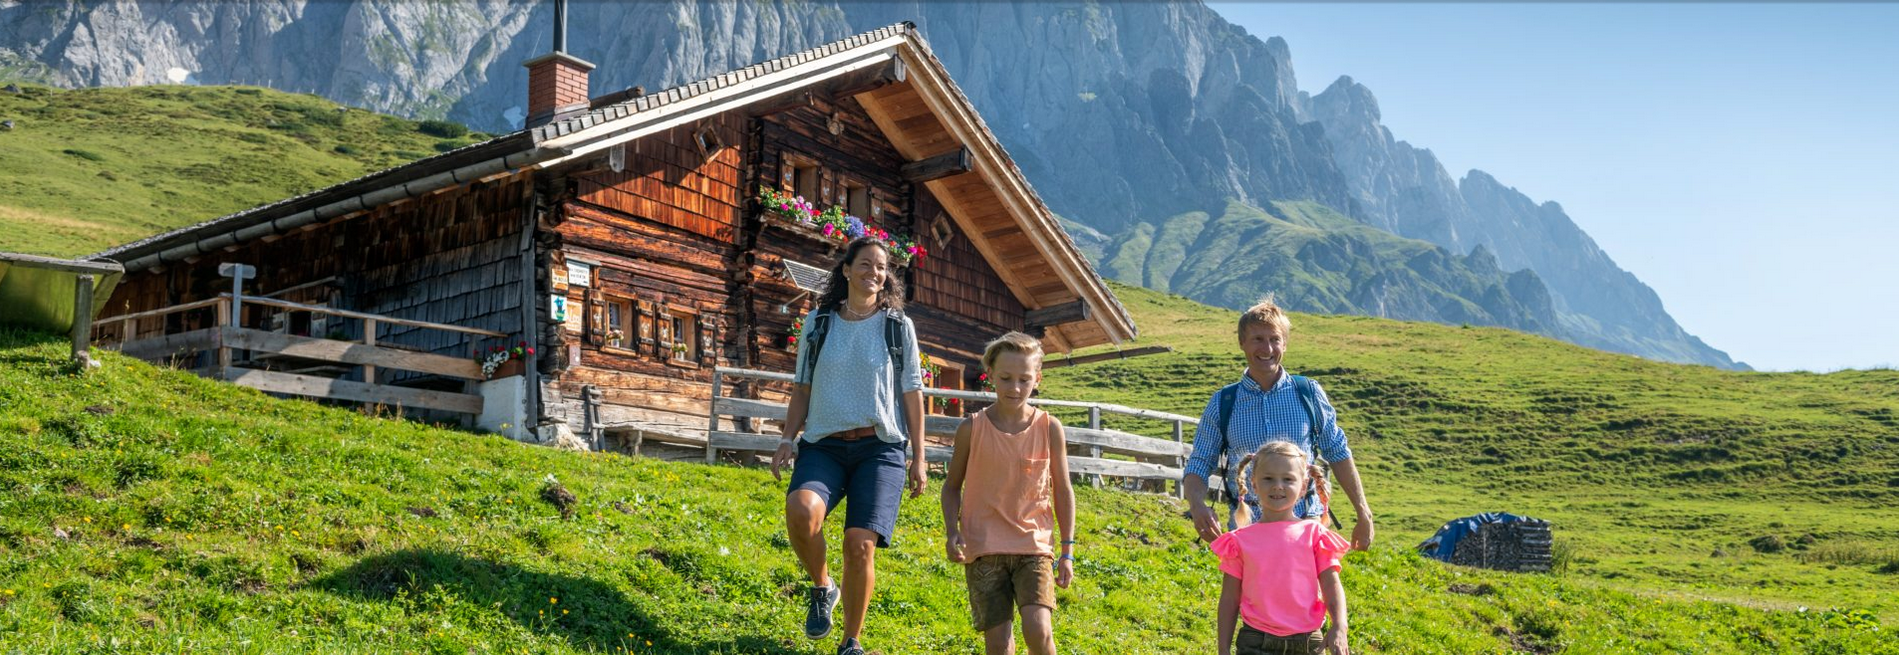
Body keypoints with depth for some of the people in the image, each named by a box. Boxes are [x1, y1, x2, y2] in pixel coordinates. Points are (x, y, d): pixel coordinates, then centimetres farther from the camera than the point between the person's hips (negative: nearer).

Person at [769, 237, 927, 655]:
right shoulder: (818, 322, 10)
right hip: (824, 445, 1)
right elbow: (802, 389, 14)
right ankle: (822, 588, -2)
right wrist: (787, 441, 3)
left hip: (880, 447, -1)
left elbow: (912, 395, 7)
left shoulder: (898, 326, 6)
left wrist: (918, 458, 4)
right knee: (800, 509, -30)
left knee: (861, 544, -14)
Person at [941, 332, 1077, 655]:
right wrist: (951, 532, -7)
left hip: (1034, 546, 0)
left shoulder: (1049, 428, -1)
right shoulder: (972, 429, -3)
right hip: (983, 548, 0)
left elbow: (1062, 491, 6)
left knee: (1038, 629, -18)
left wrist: (1067, 552, 5)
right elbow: (952, 485, 8)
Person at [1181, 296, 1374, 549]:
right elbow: (1198, 466, 5)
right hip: (1246, 527, 0)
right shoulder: (1222, 404, 3)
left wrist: (1363, 513, 9)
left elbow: (1338, 453, 11)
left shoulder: (1309, 393, 4)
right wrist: (1197, 505, -15)